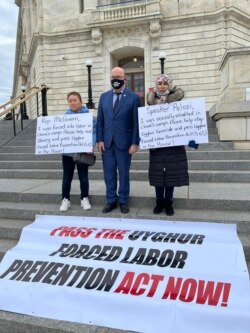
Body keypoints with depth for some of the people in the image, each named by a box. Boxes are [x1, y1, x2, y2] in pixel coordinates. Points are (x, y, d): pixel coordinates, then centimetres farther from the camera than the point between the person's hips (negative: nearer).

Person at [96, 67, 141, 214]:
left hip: (124, 142, -3)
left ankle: (123, 201, 20)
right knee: (109, 173, 8)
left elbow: (137, 122, -5)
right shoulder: (104, 96, 10)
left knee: (124, 173, 7)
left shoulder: (133, 97, -2)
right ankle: (111, 200, 21)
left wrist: (135, 143, -11)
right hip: (107, 142, 3)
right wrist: (100, 139, 0)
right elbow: (100, 120, 8)